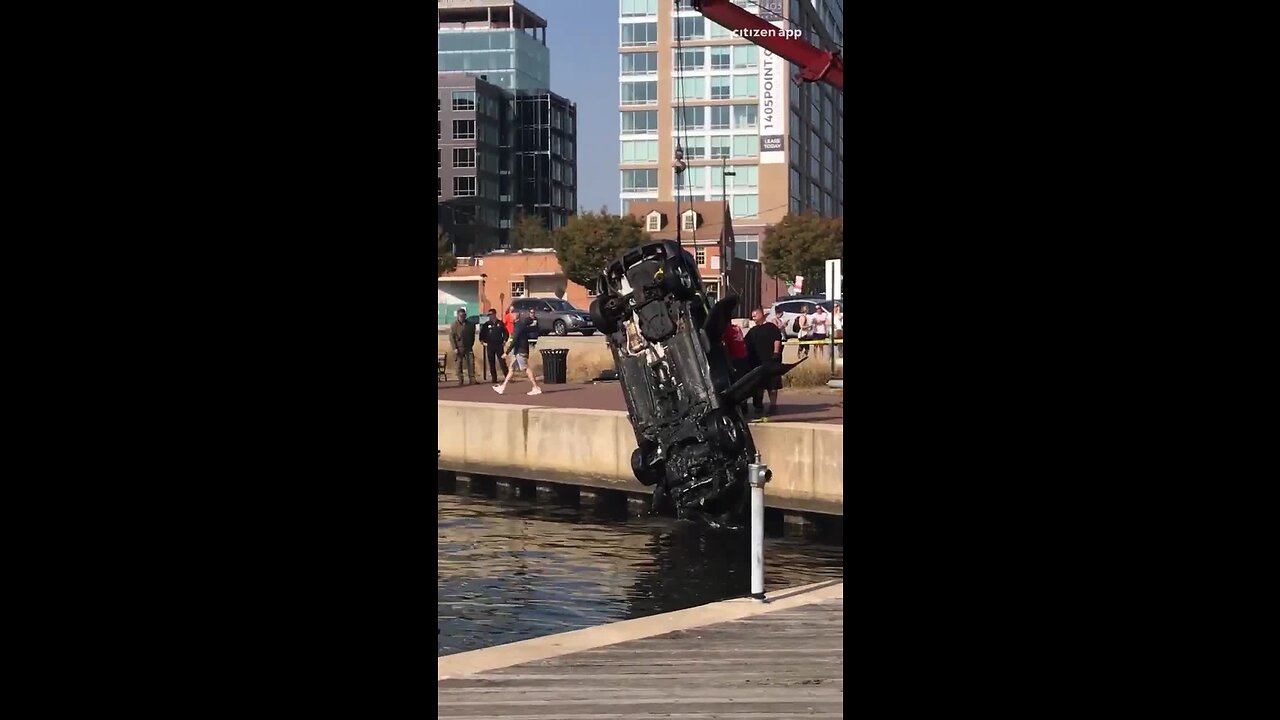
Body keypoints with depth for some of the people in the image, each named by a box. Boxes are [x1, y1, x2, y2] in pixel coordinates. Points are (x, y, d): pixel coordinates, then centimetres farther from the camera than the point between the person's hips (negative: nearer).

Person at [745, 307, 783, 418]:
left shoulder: (771, 327, 0)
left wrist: (776, 353, -16)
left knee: (772, 384, -4)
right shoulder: (752, 331, 20)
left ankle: (773, 405, 0)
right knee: (758, 385, 9)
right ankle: (758, 406, 16)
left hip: (770, 360, -7)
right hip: (757, 362, 7)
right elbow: (747, 344, 23)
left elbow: (777, 340, -8)